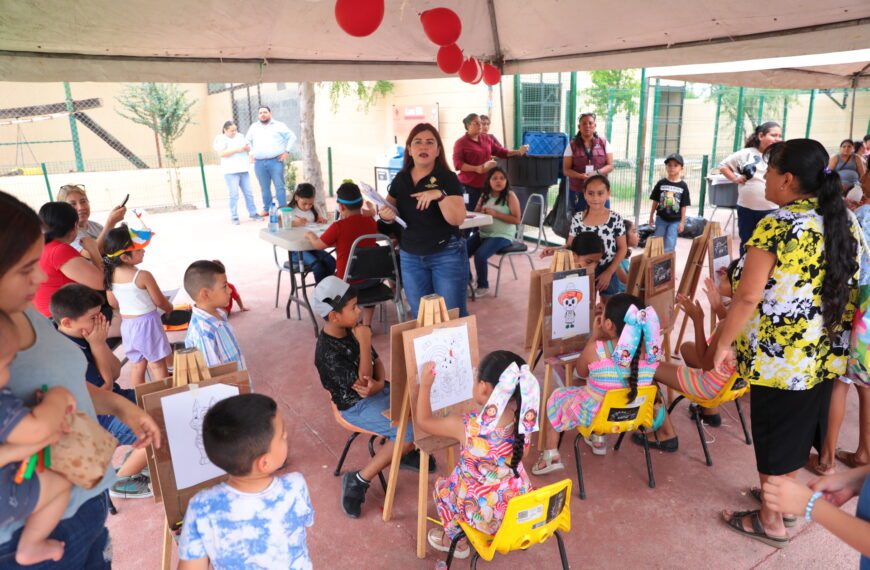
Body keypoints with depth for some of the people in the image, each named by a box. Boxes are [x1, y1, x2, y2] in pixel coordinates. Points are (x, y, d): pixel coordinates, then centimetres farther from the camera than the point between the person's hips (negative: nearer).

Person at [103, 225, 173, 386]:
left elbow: (113, 303, 8)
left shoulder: (110, 275, -3)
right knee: (157, 365, 6)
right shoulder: (143, 276, -21)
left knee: (137, 365, 18)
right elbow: (160, 302, -11)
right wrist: (170, 308, 10)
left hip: (127, 323, 6)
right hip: (147, 323, -6)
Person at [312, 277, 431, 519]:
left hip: (378, 391, 8)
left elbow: (377, 362, 7)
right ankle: (358, 481, -9)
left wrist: (379, 383, -15)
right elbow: (362, 383, -25)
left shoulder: (352, 331, -1)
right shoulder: (328, 351, -24)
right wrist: (364, 343, -29)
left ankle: (406, 453, 19)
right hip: (358, 406, -8)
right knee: (409, 431, -22)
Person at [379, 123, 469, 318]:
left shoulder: (447, 178, -10)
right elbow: (390, 209, 17)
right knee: (419, 316, 13)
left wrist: (440, 195, -34)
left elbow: (458, 219, -19)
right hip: (410, 256, 5)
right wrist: (385, 214, -6)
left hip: (446, 255, -4)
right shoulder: (401, 179, 4)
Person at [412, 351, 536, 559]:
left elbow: (423, 420, -10)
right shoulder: (524, 420, -19)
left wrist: (425, 385, 0)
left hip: (484, 516, -4)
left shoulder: (466, 427, -27)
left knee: (443, 486, 24)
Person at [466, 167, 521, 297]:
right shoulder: (485, 195, 9)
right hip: (483, 233, 6)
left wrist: (496, 214, -20)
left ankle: (483, 287, -3)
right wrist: (481, 212, -8)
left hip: (502, 236, -6)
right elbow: (476, 212, 17)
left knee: (480, 255, -26)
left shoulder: (510, 196, -7)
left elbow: (516, 219, -13)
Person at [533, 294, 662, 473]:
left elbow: (581, 371, -6)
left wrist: (594, 337, -7)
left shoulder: (595, 349, -29)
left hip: (594, 415, -4)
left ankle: (551, 456, 24)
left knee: (556, 397, 23)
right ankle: (598, 439, 47)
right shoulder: (651, 349, -17)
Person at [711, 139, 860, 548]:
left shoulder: (776, 227, -19)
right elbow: (851, 292, 11)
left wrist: (723, 343, -12)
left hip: (779, 357, -7)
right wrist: (835, 335, 22)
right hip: (826, 356, 7)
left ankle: (771, 520, 25)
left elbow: (748, 297, -23)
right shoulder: (845, 224, 4)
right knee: (797, 430, 22)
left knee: (775, 433, 9)